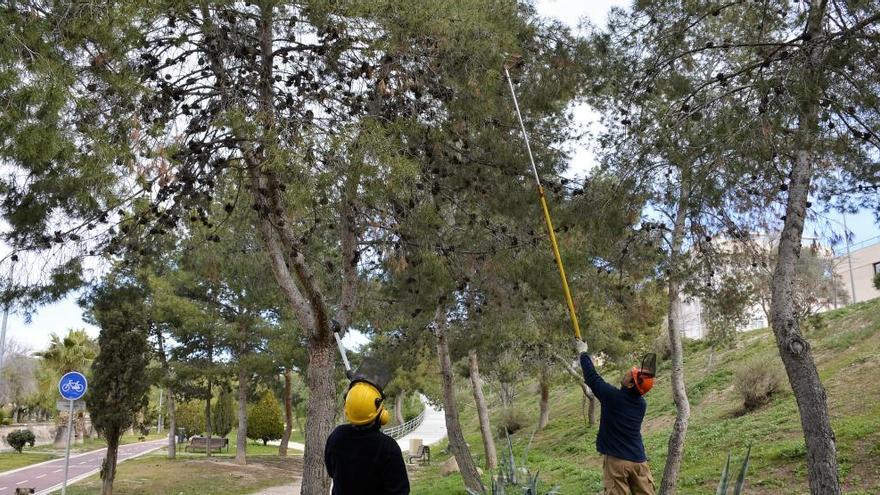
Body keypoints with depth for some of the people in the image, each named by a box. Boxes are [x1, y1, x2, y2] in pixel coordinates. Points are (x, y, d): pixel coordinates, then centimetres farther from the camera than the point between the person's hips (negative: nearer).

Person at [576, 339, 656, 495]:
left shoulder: (612, 396, -15)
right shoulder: (641, 404, 3)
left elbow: (592, 377, -4)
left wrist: (583, 353, 11)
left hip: (616, 460, -5)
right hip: (639, 460, 6)